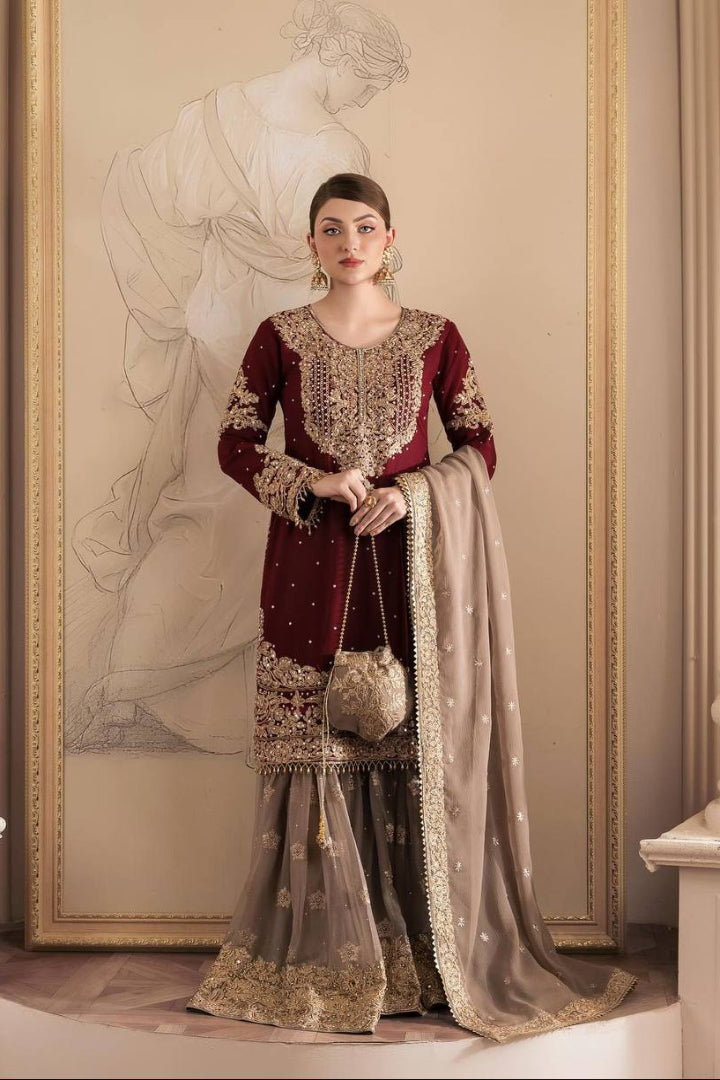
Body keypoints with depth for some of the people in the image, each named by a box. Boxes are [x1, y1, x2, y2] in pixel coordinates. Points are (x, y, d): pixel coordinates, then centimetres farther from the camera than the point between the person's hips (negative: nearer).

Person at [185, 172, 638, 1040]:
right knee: (313, 747, 0)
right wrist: (312, 483, -12)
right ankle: (317, 959, 13)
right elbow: (235, 444, 5)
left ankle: (423, 956, 13)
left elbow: (481, 447, 5)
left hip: (408, 566, 0)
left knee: (415, 752, 0)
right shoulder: (280, 336, 6)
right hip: (311, 566, 0)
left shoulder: (435, 336, 6)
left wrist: (412, 492, -12)